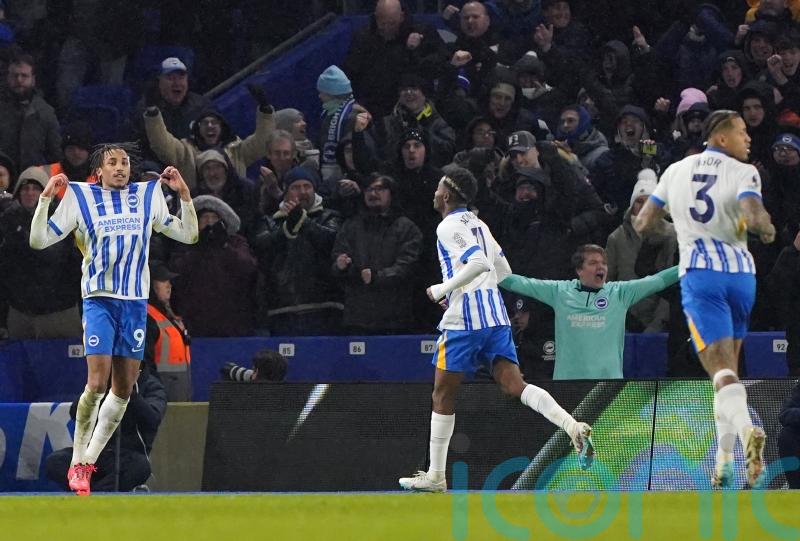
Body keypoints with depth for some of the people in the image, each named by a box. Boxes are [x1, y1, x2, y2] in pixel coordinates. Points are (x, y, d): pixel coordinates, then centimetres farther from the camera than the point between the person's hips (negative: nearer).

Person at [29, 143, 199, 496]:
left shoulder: (148, 195, 9)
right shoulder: (80, 197, 2)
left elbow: (188, 235, 16)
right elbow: (38, 240, 2)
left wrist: (184, 194, 4)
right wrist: (46, 197, -10)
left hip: (136, 301, 3)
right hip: (99, 299, -3)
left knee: (124, 390, 3)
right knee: (97, 384, -16)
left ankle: (90, 460, 16)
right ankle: (77, 463, -2)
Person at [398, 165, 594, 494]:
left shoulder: (449, 226, -8)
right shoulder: (478, 224, 19)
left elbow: (478, 262, -22)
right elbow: (503, 271, 25)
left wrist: (444, 289, -14)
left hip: (463, 319, -7)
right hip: (495, 316, 7)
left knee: (443, 395, 4)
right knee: (514, 385, -3)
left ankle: (436, 476, 8)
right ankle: (574, 427, -26)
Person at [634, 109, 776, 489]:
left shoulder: (676, 170, 12)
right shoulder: (743, 173, 1)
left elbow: (642, 225, 16)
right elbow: (754, 216, -18)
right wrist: (766, 230, 4)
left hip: (699, 274, 0)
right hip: (741, 273, 0)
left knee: (721, 368, -15)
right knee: (729, 365, 18)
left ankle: (746, 429, -44)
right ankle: (724, 459, 15)